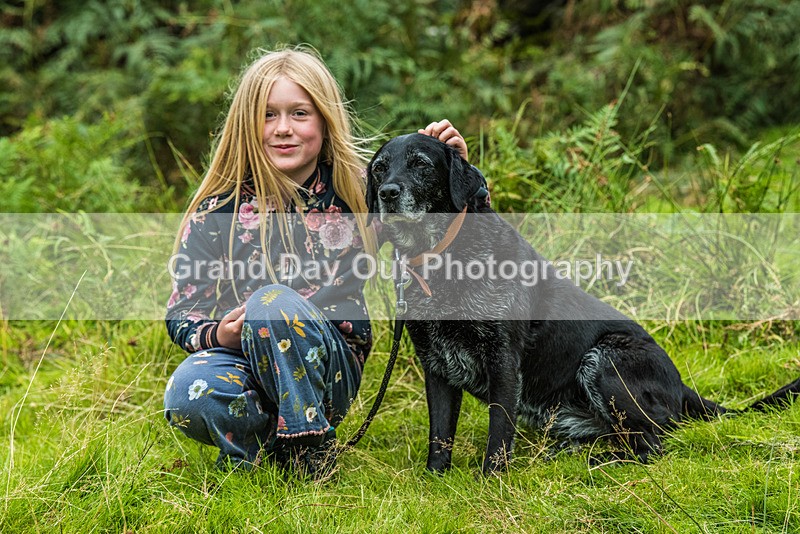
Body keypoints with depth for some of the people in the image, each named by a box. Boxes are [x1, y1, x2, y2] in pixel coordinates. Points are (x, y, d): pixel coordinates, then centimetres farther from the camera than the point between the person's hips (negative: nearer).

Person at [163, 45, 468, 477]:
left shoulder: (356, 192, 3)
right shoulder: (218, 212, 1)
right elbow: (181, 315, 3)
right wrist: (217, 335, -19)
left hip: (328, 368, -1)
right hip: (241, 362, 1)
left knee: (273, 301, -32)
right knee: (187, 393, -33)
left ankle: (311, 444, -18)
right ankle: (275, 441, -6)